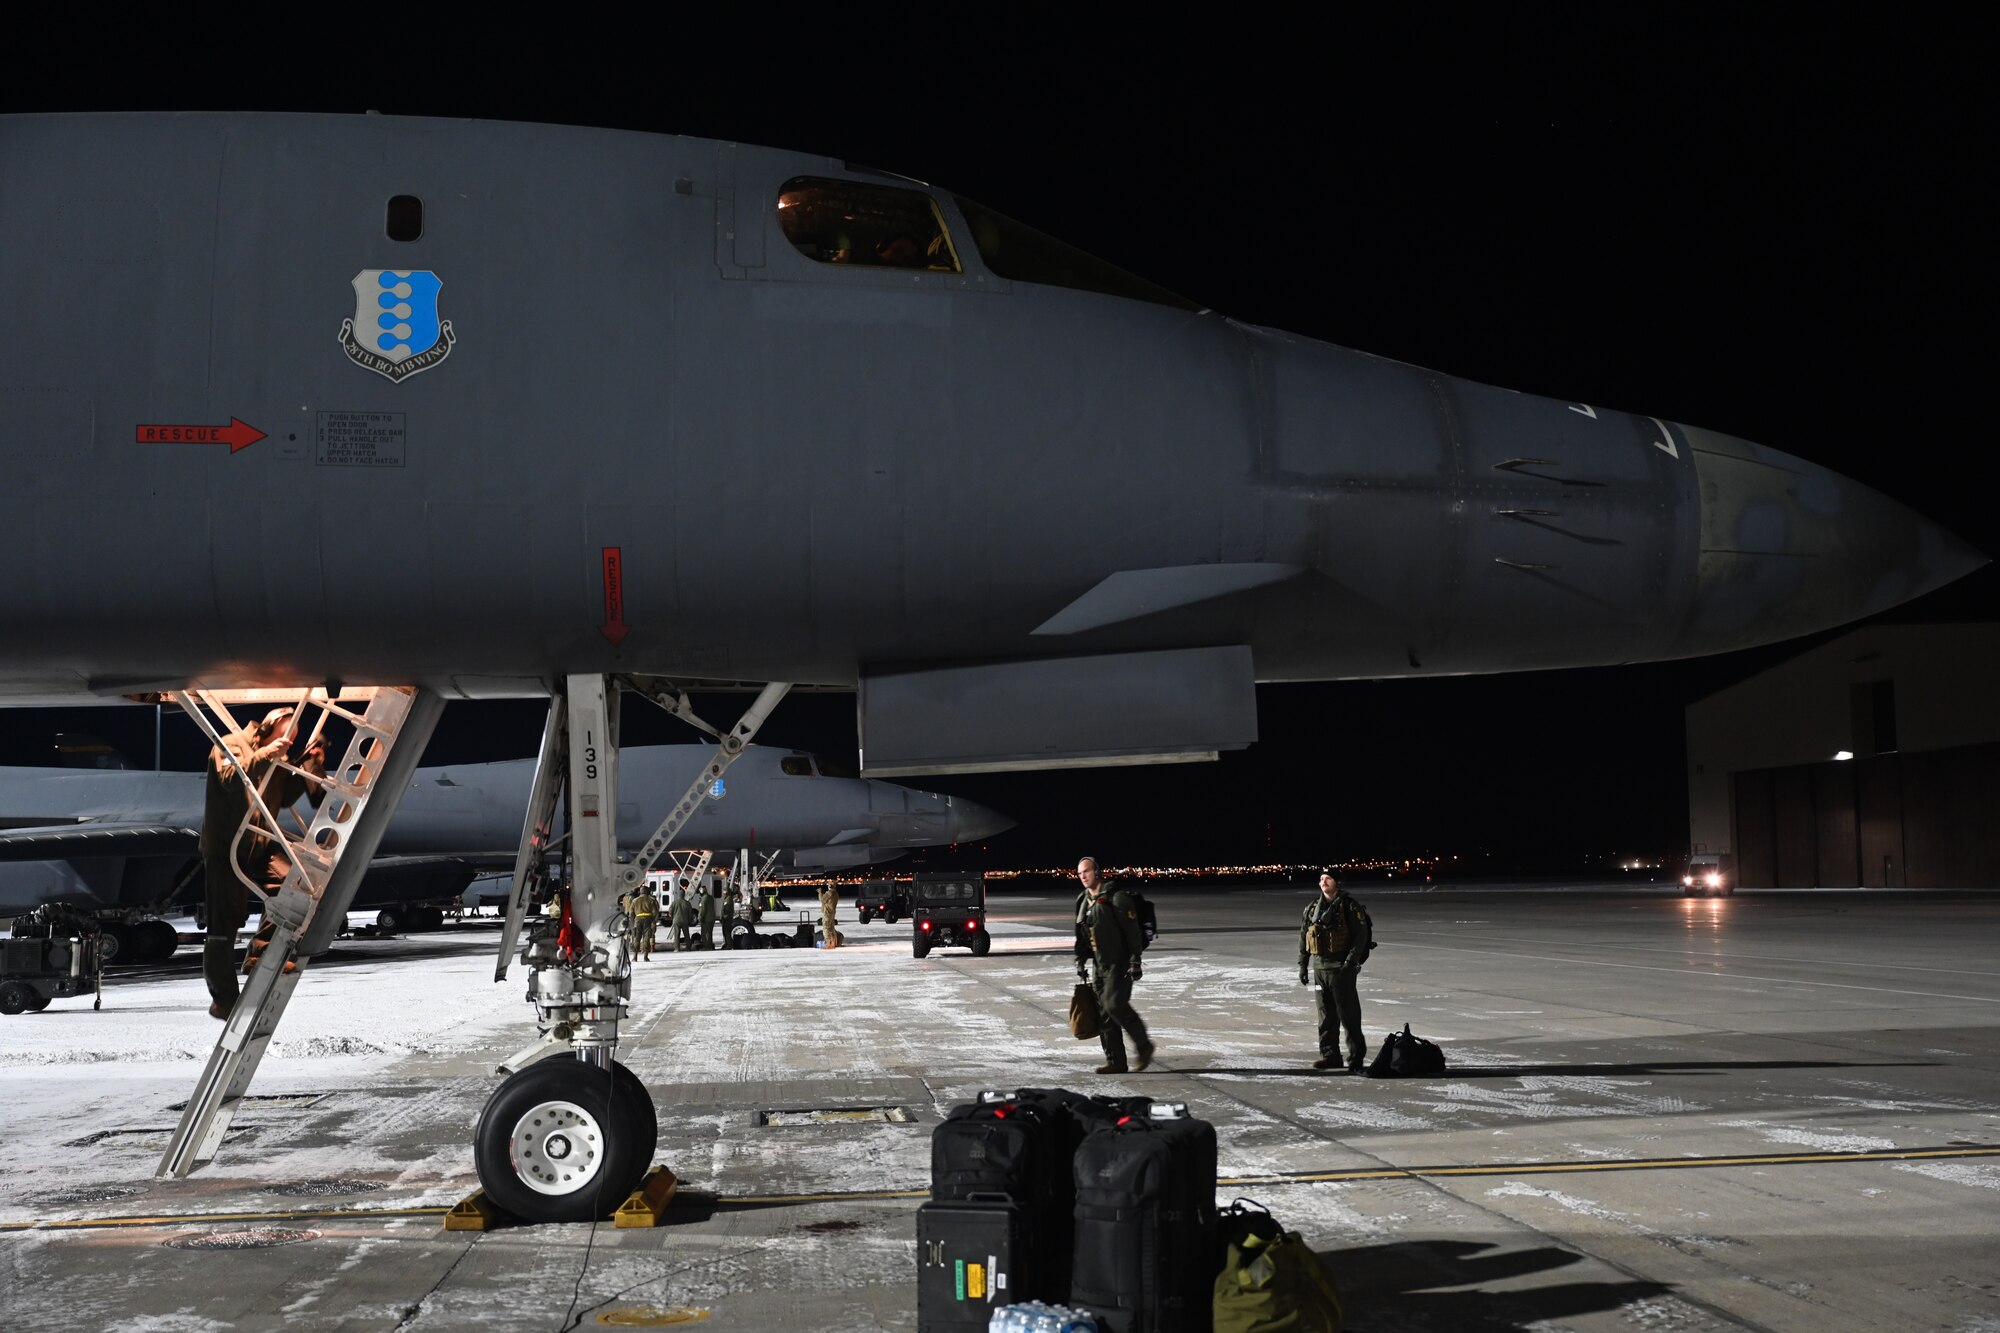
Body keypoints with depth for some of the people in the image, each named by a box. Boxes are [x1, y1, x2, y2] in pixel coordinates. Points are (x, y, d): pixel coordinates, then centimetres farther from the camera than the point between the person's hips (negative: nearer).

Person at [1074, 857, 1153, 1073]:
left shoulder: (1116, 898, -11)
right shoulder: (1083, 901, 13)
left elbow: (1133, 932, -13)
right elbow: (1081, 936, 22)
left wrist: (1135, 962, -17)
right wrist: (1080, 962, 17)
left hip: (1119, 964, -8)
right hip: (1100, 965, 8)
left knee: (1115, 1004, -19)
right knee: (1103, 1013, 5)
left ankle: (1144, 1045, 0)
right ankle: (1115, 1061, 10)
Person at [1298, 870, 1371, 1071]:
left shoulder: (1350, 907, -5)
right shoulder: (1312, 909, 12)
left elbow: (1361, 936, -10)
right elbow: (1303, 938, 17)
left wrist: (1350, 962, -18)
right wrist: (1302, 965, 13)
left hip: (1341, 968, -6)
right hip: (1318, 967, 6)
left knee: (1348, 1014, -4)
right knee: (1326, 1014, 11)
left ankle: (1356, 1057, 1)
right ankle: (1329, 1054, 19)